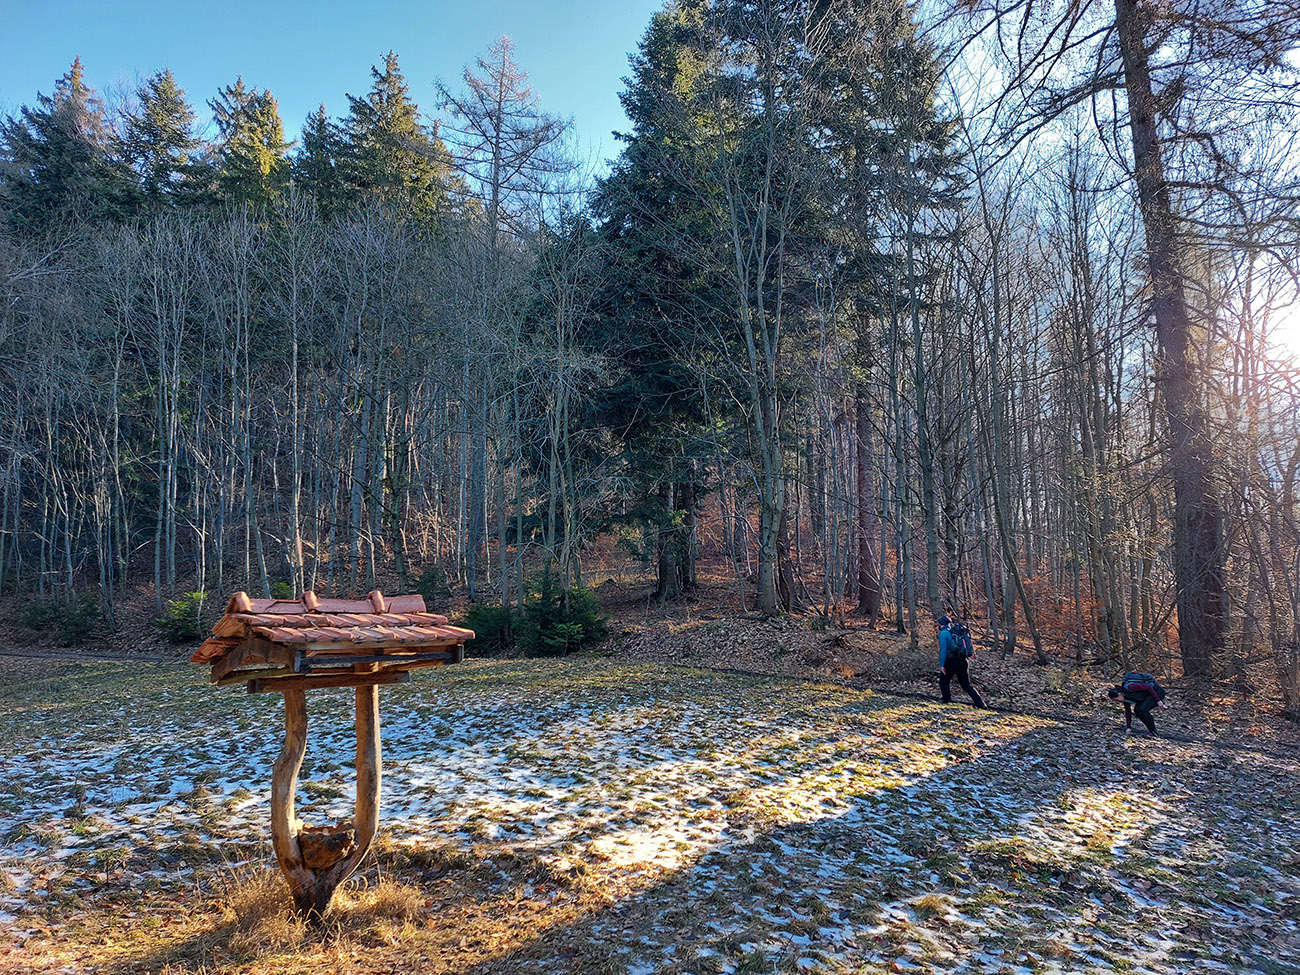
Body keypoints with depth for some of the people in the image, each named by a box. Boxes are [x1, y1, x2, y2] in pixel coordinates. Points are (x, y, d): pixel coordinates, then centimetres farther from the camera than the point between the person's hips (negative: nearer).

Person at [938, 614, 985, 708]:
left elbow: (943, 650, -16)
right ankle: (980, 703, 4)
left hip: (951, 661, -6)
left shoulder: (943, 633, -7)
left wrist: (942, 665, -16)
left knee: (944, 682, 12)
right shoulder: (960, 631, 15)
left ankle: (947, 702, 7)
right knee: (966, 685, 12)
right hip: (964, 661, 6)